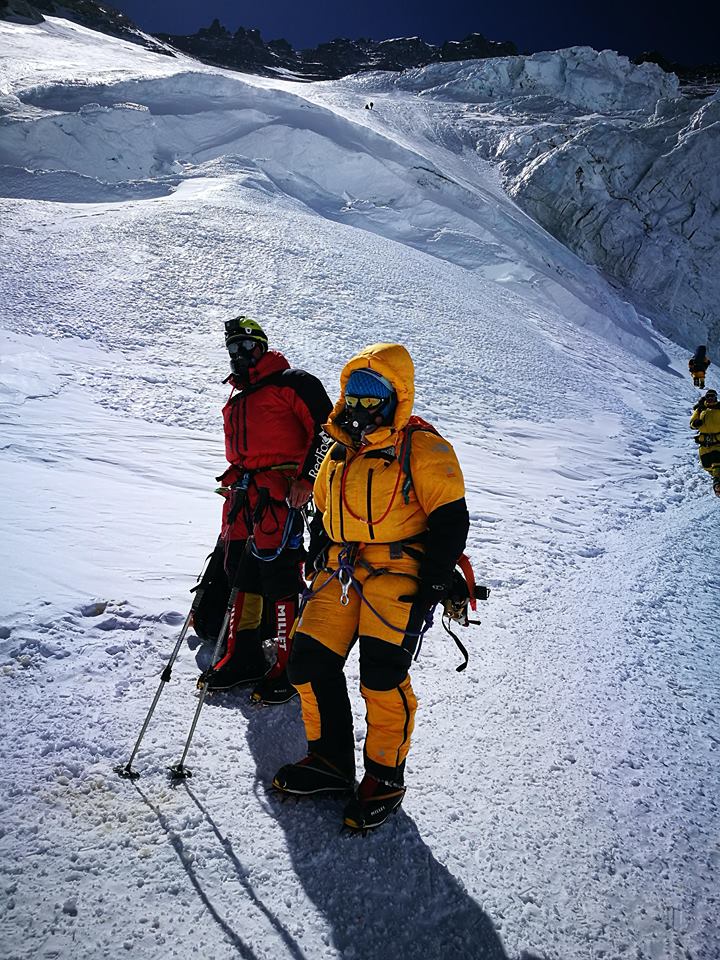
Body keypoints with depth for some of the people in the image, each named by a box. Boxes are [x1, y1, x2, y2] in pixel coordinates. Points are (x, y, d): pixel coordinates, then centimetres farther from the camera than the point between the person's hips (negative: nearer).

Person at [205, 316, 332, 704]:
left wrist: (305, 480, -16)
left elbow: (326, 429, -10)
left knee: (278, 577, -9)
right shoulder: (237, 399, 25)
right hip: (243, 494, 8)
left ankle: (289, 667, 2)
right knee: (242, 573, 10)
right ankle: (242, 657, 22)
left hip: (281, 493, -8)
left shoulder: (292, 382, -1)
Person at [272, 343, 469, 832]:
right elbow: (323, 514, 27)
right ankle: (330, 761, 20)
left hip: (396, 572, -7)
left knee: (382, 675, -13)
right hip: (340, 573, 7)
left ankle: (386, 777, 9)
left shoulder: (422, 448, -4)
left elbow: (451, 520, -9)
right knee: (310, 662, 1)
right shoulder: (339, 452, 18)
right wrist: (319, 559, 17)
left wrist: (433, 585, -15)